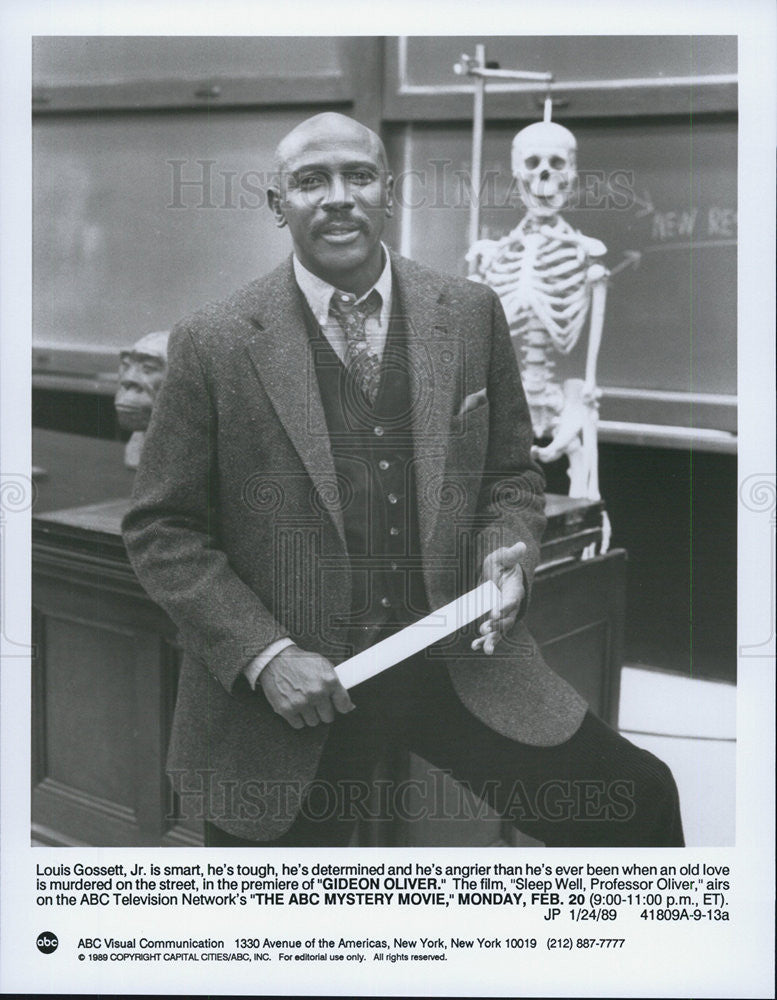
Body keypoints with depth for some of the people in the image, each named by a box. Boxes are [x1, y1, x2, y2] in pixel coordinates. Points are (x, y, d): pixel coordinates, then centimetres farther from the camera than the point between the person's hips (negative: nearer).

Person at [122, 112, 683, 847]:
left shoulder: (471, 315, 3)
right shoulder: (214, 344, -6)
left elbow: (511, 474, 12)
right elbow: (160, 531, -3)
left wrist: (506, 555, -9)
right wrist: (264, 656, -13)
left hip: (457, 663, 2)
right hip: (293, 687, -1)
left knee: (638, 805, -6)